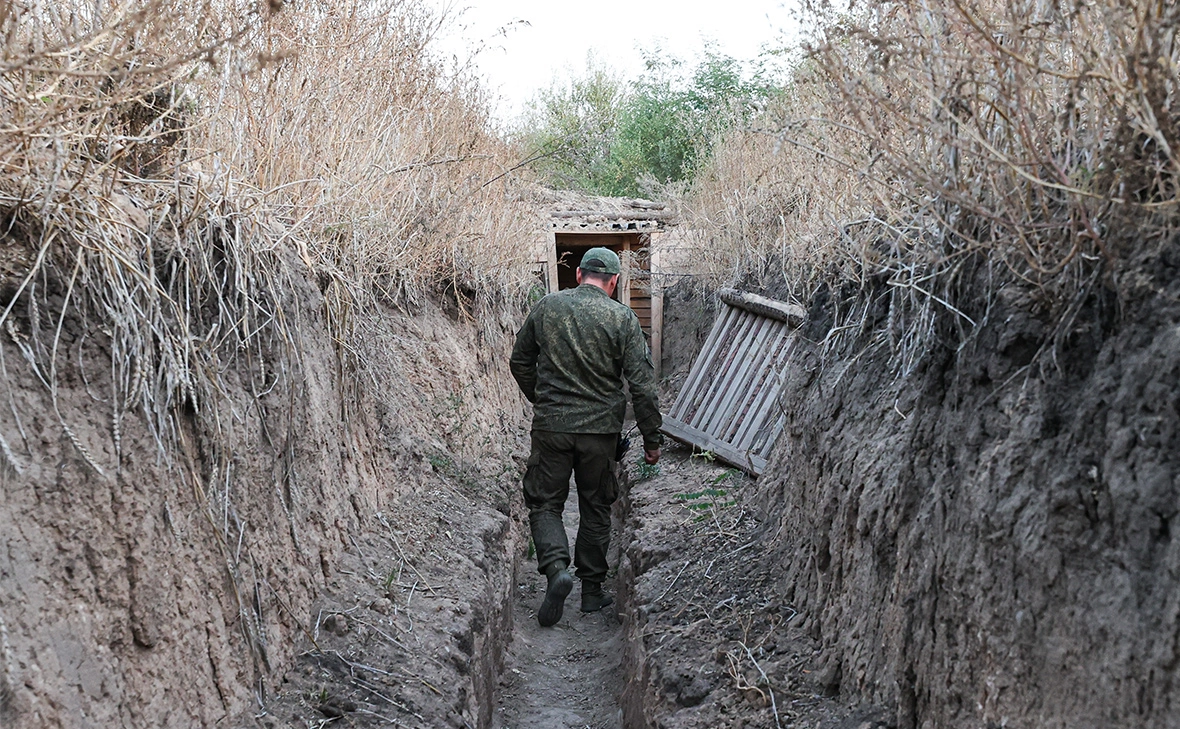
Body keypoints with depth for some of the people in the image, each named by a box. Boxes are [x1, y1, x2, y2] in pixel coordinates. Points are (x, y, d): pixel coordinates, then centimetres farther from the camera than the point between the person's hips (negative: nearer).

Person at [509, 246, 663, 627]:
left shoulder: (546, 307, 1)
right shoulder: (622, 318, -5)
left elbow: (520, 363, 11)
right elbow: (642, 385, -8)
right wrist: (652, 439, 0)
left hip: (550, 426, 0)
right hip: (601, 430, 0)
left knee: (544, 503, 11)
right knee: (596, 508, 15)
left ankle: (557, 568, -13)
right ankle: (592, 590, 21)